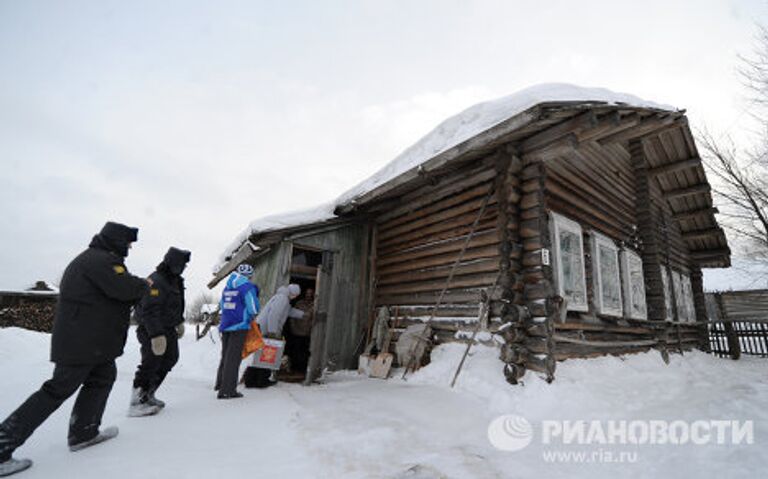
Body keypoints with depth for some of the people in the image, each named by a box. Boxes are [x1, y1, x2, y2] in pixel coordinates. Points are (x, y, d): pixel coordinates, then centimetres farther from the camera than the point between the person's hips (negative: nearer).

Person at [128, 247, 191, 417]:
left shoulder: (175, 280, 9)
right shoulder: (156, 281, -23)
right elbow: (150, 310, -30)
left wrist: (179, 321, 24)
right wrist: (156, 335, -34)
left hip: (168, 328, 10)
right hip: (151, 330, -10)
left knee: (171, 358, 13)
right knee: (151, 363, -8)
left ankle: (147, 395, 25)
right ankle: (136, 403, 5)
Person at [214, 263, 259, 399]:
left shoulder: (227, 287, 11)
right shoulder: (248, 287, -12)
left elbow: (222, 306, 19)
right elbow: (253, 309, -13)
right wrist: (249, 318, 7)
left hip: (225, 325, 7)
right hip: (239, 326, -7)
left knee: (225, 355, 19)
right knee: (233, 358, -2)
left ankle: (220, 384, 32)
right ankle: (226, 391, 2)